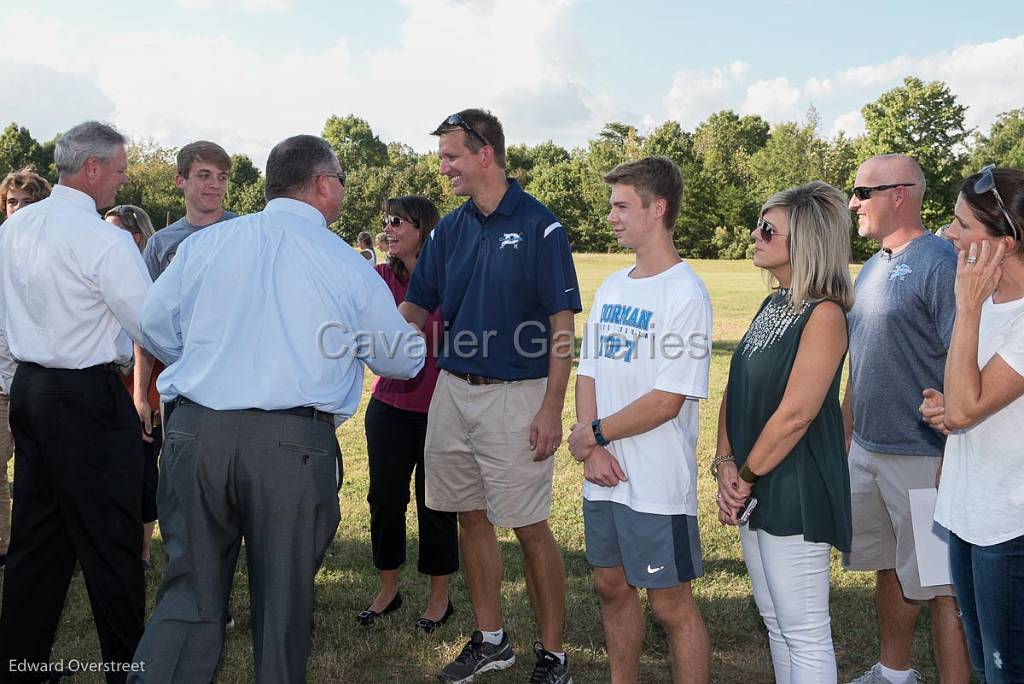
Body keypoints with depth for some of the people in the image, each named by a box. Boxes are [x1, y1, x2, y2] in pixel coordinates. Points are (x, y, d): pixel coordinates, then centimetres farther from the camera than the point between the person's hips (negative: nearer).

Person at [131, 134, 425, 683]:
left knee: (189, 591, 13)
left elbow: (156, 328, 14)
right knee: (284, 597, 13)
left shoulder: (204, 244, 6)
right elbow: (404, 359, 9)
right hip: (295, 445, -2)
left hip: (195, 432, 3)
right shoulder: (349, 266, 0)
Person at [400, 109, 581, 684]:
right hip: (453, 392, 6)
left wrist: (552, 410, -16)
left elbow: (562, 325, -11)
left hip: (515, 396, -6)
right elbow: (415, 309, 11)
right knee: (473, 519, 14)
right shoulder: (450, 229, 8)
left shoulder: (540, 227, -9)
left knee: (531, 527, 1)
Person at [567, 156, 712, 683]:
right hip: (604, 477, 8)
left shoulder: (685, 294, -14)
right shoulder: (611, 287, 10)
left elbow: (667, 402, -18)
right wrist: (592, 450, -5)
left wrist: (594, 434, -9)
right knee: (612, 586, 19)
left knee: (671, 604, 4)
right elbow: (588, 373, 9)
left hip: (657, 483, -7)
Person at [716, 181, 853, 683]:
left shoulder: (823, 314, -17)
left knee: (805, 633, 4)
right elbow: (735, 391, 9)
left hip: (796, 491, -9)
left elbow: (794, 415, -22)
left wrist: (746, 476, -12)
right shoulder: (773, 304, 10)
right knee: (774, 621, 21)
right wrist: (726, 463, -3)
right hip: (754, 491, 9)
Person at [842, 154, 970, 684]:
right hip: (866, 451, 9)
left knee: (940, 586, 2)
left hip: (922, 458, -9)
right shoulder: (873, 266, 12)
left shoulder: (939, 261, -15)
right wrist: (846, 432, 18)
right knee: (888, 569, 21)